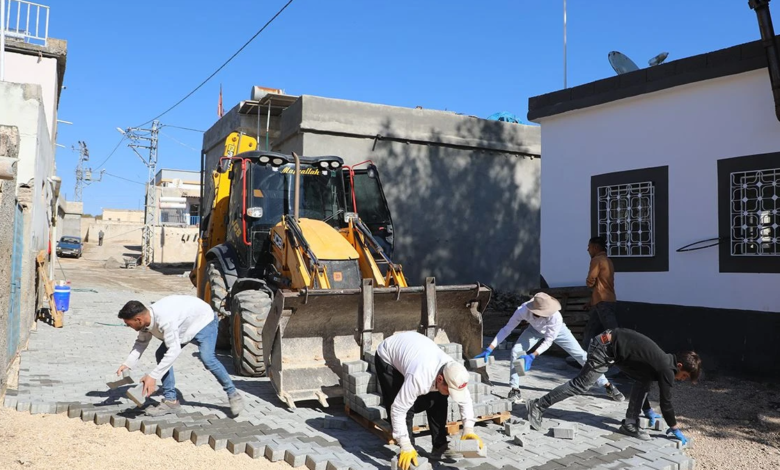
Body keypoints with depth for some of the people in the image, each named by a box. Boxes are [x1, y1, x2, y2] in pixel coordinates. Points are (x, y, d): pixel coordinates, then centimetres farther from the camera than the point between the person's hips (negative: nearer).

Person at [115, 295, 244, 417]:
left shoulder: (164, 319, -41)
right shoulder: (146, 318, -14)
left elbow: (174, 350, -39)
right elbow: (141, 342, 4)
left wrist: (153, 376, -37)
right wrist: (127, 364, -9)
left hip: (203, 321, -9)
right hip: (184, 326, 9)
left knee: (207, 358, -27)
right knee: (161, 355, -4)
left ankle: (233, 394, -10)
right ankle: (170, 400, 3)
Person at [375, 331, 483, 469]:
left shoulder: (453, 373, -25)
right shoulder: (419, 378, -44)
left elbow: (465, 400, -5)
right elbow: (398, 409, -36)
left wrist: (468, 429, -14)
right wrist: (406, 447, -31)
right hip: (388, 358, -6)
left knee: (438, 401, -3)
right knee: (405, 407, -17)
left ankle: (439, 447, 9)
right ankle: (408, 453, -1)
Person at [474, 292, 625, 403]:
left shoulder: (556, 317, -43)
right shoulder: (523, 310, -39)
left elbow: (548, 341, -32)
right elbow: (506, 329, -31)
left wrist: (532, 356, -43)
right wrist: (489, 349, -36)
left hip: (557, 331, -2)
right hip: (536, 330, 2)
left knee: (581, 355, -5)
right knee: (516, 351, -18)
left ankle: (607, 386, 9)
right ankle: (514, 390, -6)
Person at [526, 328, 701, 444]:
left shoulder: (664, 362, 16)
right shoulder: (666, 368, -11)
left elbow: (645, 380, 29)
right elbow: (666, 401, -7)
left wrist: (648, 410, 36)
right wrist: (675, 429, 7)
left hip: (612, 343, 10)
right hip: (606, 347, -10)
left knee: (645, 379, 13)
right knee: (580, 384, -6)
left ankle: (630, 425, 14)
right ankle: (538, 406, -1)